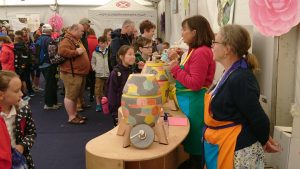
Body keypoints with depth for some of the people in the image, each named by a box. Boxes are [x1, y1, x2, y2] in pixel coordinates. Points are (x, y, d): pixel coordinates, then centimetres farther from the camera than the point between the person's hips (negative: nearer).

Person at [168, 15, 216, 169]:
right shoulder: (195, 50, 12)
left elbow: (195, 84, -24)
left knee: (194, 136, 5)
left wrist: (176, 68, -18)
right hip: (187, 100, 10)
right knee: (189, 134, 21)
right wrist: (174, 61, 6)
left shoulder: (201, 52, -19)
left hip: (193, 102, -10)